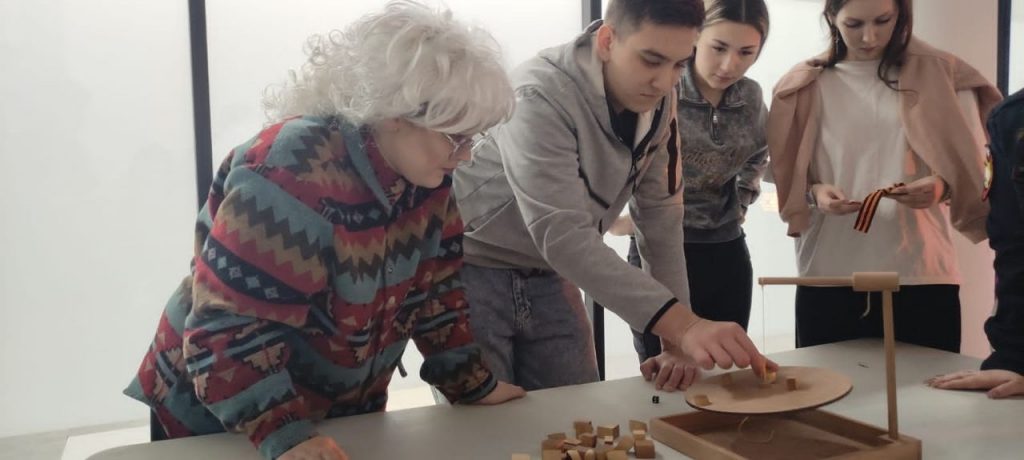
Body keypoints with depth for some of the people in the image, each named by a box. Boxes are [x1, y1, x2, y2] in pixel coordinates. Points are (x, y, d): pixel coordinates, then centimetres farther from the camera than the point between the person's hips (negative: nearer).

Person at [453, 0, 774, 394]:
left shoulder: (657, 100, -6)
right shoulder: (541, 98, -28)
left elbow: (659, 213, -4)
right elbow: (562, 236, -36)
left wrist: (680, 338, -11)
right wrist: (682, 325, -43)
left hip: (548, 276, 6)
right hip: (473, 271, -6)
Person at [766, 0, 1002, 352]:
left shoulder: (943, 75, 5)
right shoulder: (806, 86, 6)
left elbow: (973, 172, 5)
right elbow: (788, 182, 7)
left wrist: (944, 187, -17)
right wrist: (815, 194, -15)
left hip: (922, 278, 0)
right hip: (827, 280, 0)